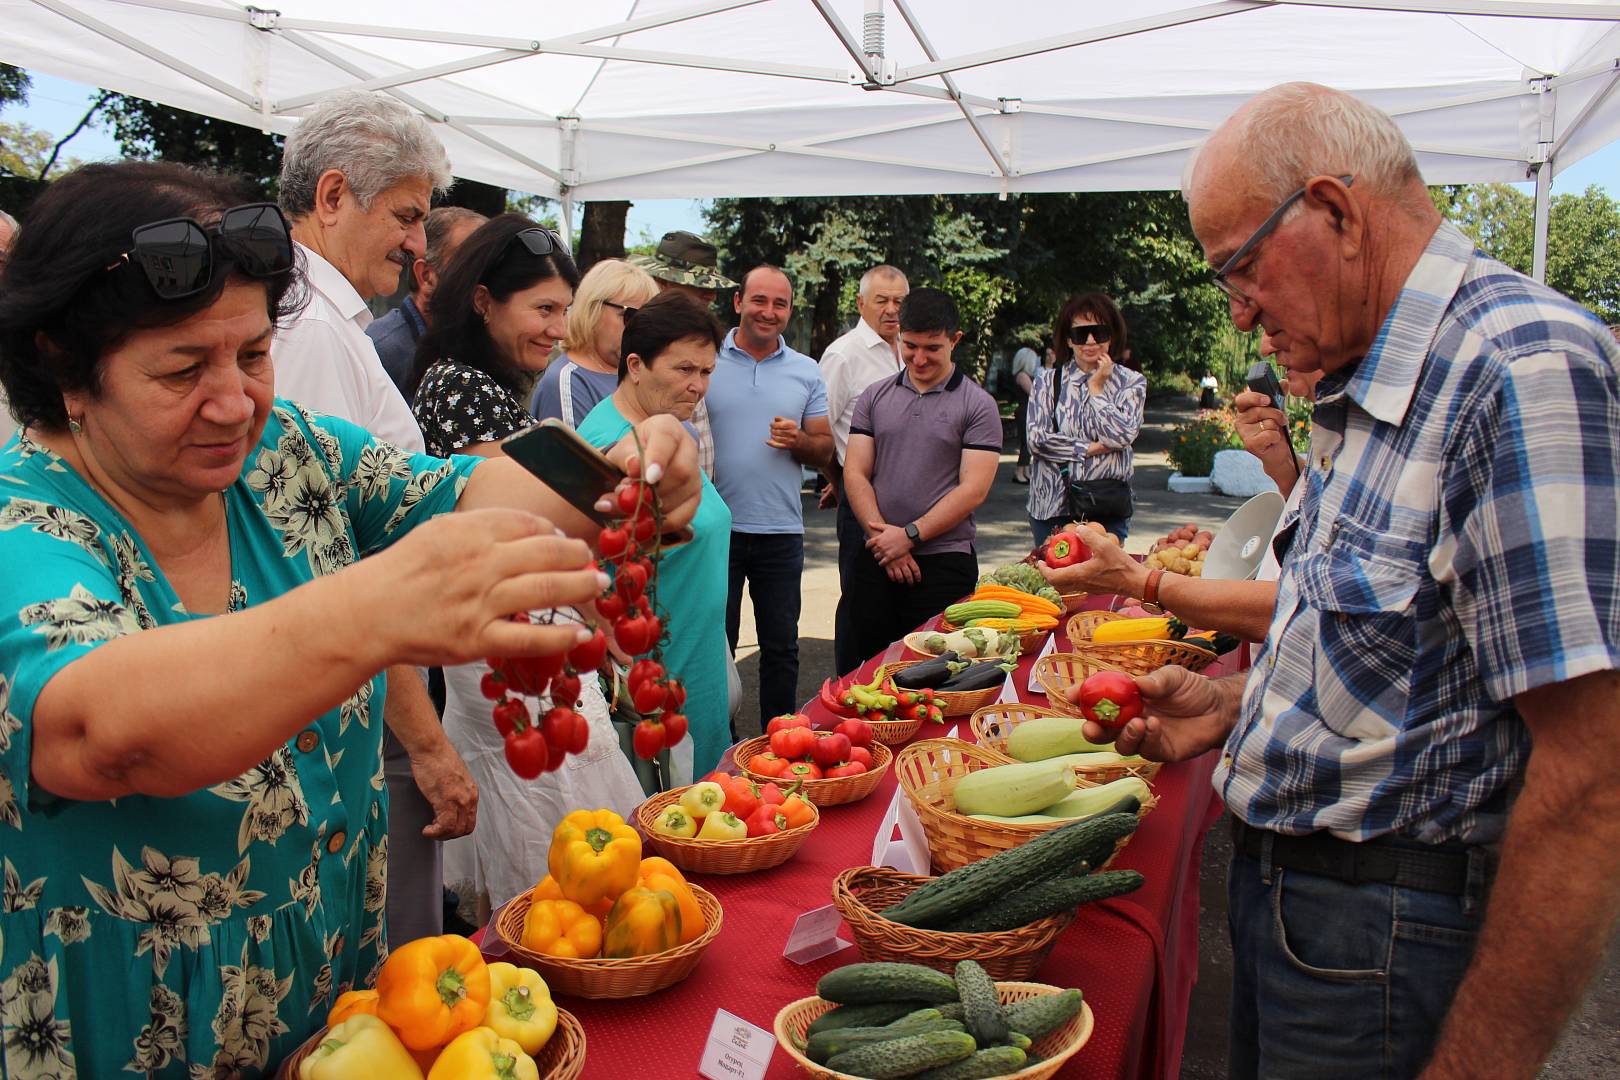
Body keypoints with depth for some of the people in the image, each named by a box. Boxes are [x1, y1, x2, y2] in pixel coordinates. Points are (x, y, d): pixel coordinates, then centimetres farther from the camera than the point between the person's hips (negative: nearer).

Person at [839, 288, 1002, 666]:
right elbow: (855, 473, 4)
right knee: (857, 669, 8)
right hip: (875, 558, 3)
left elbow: (973, 489, -9)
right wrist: (883, 535, -9)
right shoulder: (874, 398, 9)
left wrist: (910, 535, -14)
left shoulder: (978, 405, -1)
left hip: (944, 562, -3)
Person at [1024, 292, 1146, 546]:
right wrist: (1092, 449, -8)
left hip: (1109, 507, 0)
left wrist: (1096, 388, -1)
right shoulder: (1047, 381, 8)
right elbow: (1036, 439, -5)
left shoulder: (1131, 382, 8)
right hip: (1053, 506, 0)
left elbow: (1121, 435, -8)